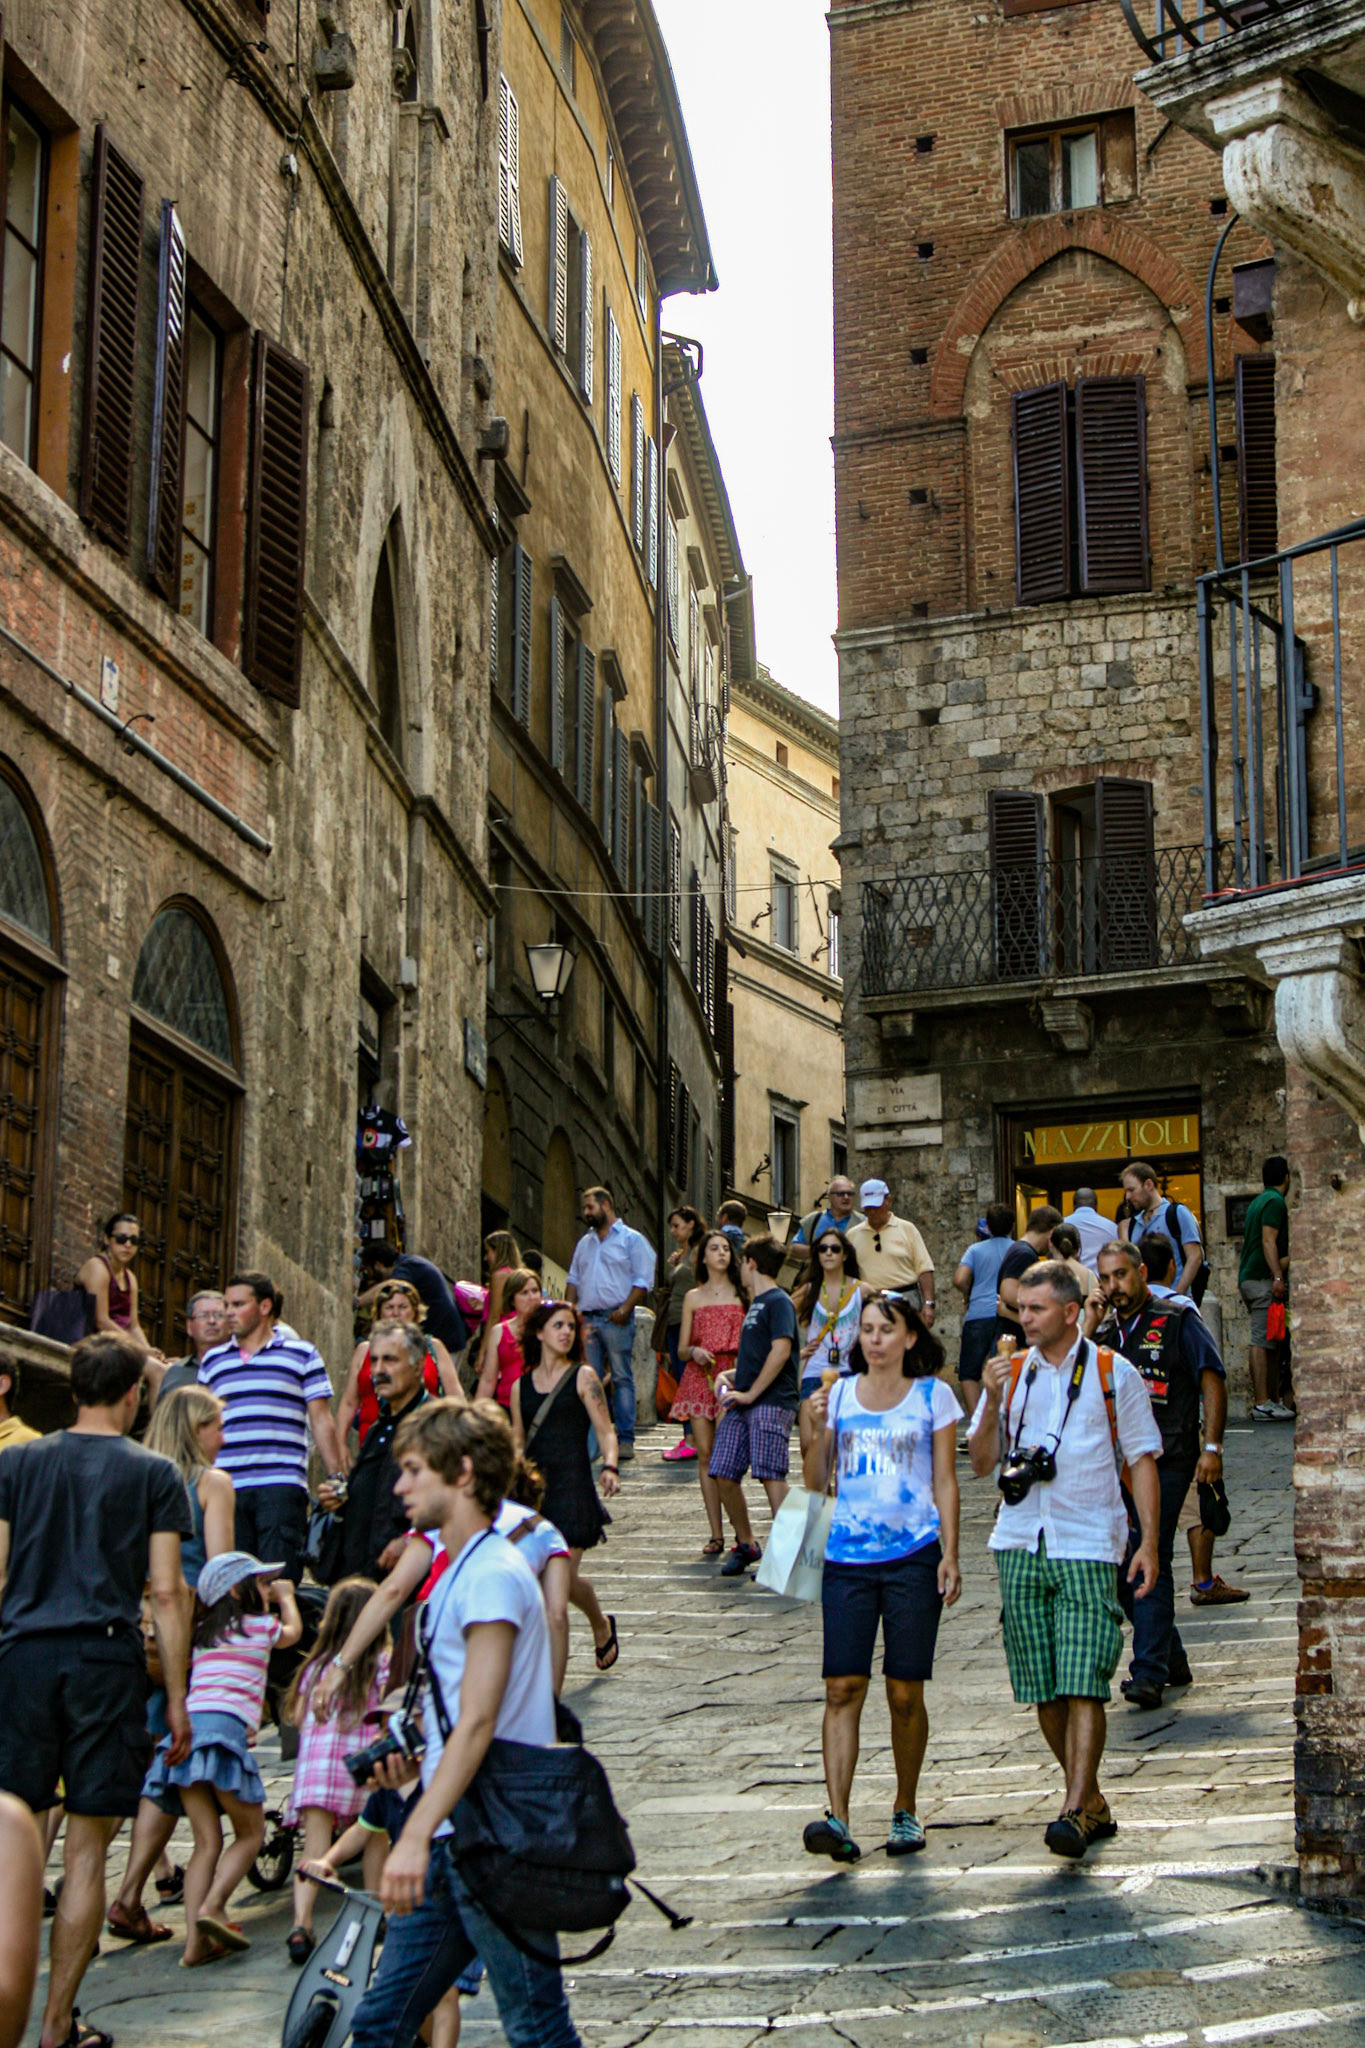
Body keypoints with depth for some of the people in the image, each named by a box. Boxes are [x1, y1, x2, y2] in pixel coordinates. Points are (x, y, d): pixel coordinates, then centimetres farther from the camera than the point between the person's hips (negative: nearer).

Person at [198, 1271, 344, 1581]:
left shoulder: (301, 1355, 9)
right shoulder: (212, 1361, 17)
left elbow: (321, 1422, 7)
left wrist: (337, 1479, 1)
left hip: (281, 1487, -3)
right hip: (226, 1490, 3)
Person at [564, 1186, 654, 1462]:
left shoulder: (632, 1240, 4)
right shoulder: (585, 1243, 23)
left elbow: (643, 1281, -4)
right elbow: (573, 1279, 24)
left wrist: (625, 1309, -16)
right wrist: (569, 1309, 7)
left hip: (616, 1318, -5)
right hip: (587, 1319, 5)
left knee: (622, 1378, -6)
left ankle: (625, 1439, -6)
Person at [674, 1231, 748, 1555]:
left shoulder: (742, 1294, 9)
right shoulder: (693, 1297, 15)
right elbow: (681, 1349, 13)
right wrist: (694, 1351, -8)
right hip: (700, 1376, 3)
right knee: (705, 1455, -1)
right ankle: (716, 1533, 3)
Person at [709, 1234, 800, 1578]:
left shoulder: (778, 1302, -5)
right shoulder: (755, 1305, 24)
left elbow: (780, 1351, -17)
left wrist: (751, 1393, -16)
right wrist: (730, 1376, 15)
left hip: (771, 1401, -9)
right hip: (742, 1402, 9)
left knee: (770, 1475, -14)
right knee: (724, 1474, 2)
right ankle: (745, 1544, 16)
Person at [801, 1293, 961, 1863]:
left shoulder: (932, 1395, 4)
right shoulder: (840, 1393, 10)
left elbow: (945, 1482, 5)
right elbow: (816, 1483, 10)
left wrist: (949, 1554, -3)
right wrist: (818, 1427, -6)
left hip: (913, 1555, -2)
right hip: (847, 1557, 2)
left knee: (905, 1693, 2)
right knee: (843, 1688, -8)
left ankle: (906, 1811, 19)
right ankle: (837, 1818, -14)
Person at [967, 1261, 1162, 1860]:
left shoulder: (1114, 1374, 3)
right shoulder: (1009, 1374, 11)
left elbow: (1142, 1460, 5)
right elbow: (982, 1464, 8)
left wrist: (1148, 1543, -3)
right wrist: (993, 1401, -7)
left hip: (1087, 1546, -4)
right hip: (1021, 1545, 4)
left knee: (1083, 1683, -13)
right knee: (1042, 1688, 5)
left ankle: (1076, 1811, -15)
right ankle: (1092, 1801, 19)